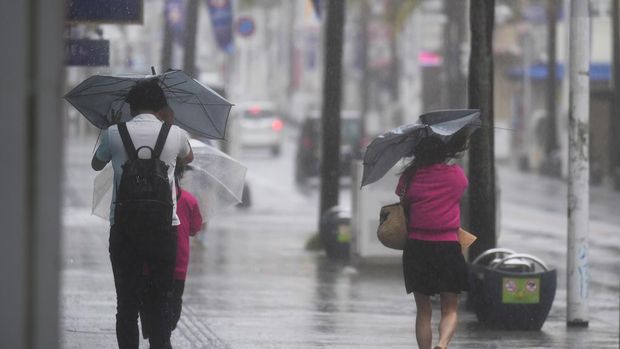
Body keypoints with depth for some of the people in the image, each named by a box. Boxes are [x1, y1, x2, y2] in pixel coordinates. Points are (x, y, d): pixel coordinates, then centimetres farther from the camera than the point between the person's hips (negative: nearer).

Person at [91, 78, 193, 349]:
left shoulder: (114, 133, 0)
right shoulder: (175, 134, 2)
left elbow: (96, 165, 21)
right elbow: (188, 158, 27)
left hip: (123, 227, 0)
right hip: (163, 227, 0)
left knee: (126, 303, 6)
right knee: (161, 301, 7)